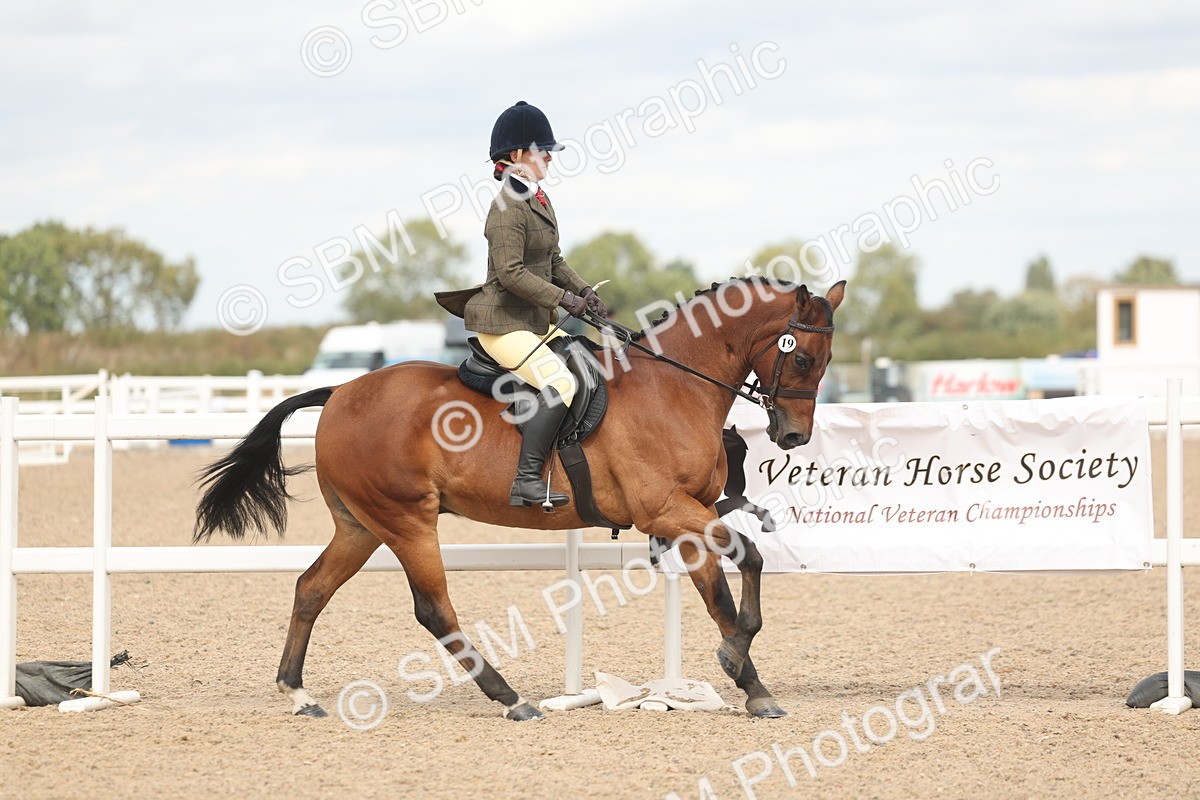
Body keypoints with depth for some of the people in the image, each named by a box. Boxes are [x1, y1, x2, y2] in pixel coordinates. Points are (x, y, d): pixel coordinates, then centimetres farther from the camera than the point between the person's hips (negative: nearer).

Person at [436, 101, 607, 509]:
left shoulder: (539, 200, 13)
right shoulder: (508, 207, -17)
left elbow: (553, 261, 19)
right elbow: (511, 273, -24)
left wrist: (583, 291, 3)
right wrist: (563, 298, -23)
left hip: (535, 321, 11)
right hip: (504, 324, -11)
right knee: (560, 383, -26)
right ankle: (527, 481, -27)